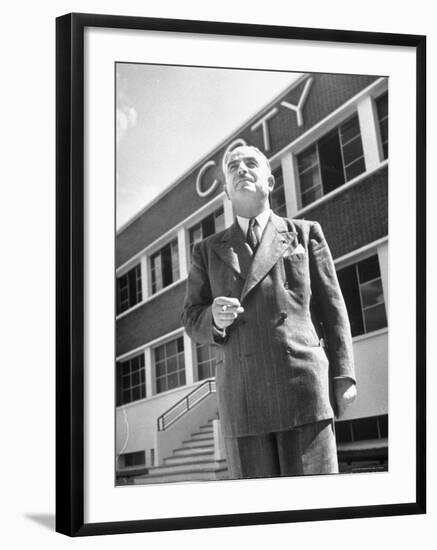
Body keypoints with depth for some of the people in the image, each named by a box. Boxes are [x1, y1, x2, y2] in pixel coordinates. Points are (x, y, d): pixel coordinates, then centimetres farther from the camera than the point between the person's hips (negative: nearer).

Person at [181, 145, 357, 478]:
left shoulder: (305, 233, 16)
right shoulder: (208, 251, 19)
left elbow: (331, 308, 11)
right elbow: (192, 319, 15)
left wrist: (343, 376, 1)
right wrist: (214, 317, -9)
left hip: (304, 385, -1)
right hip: (242, 397, 1)